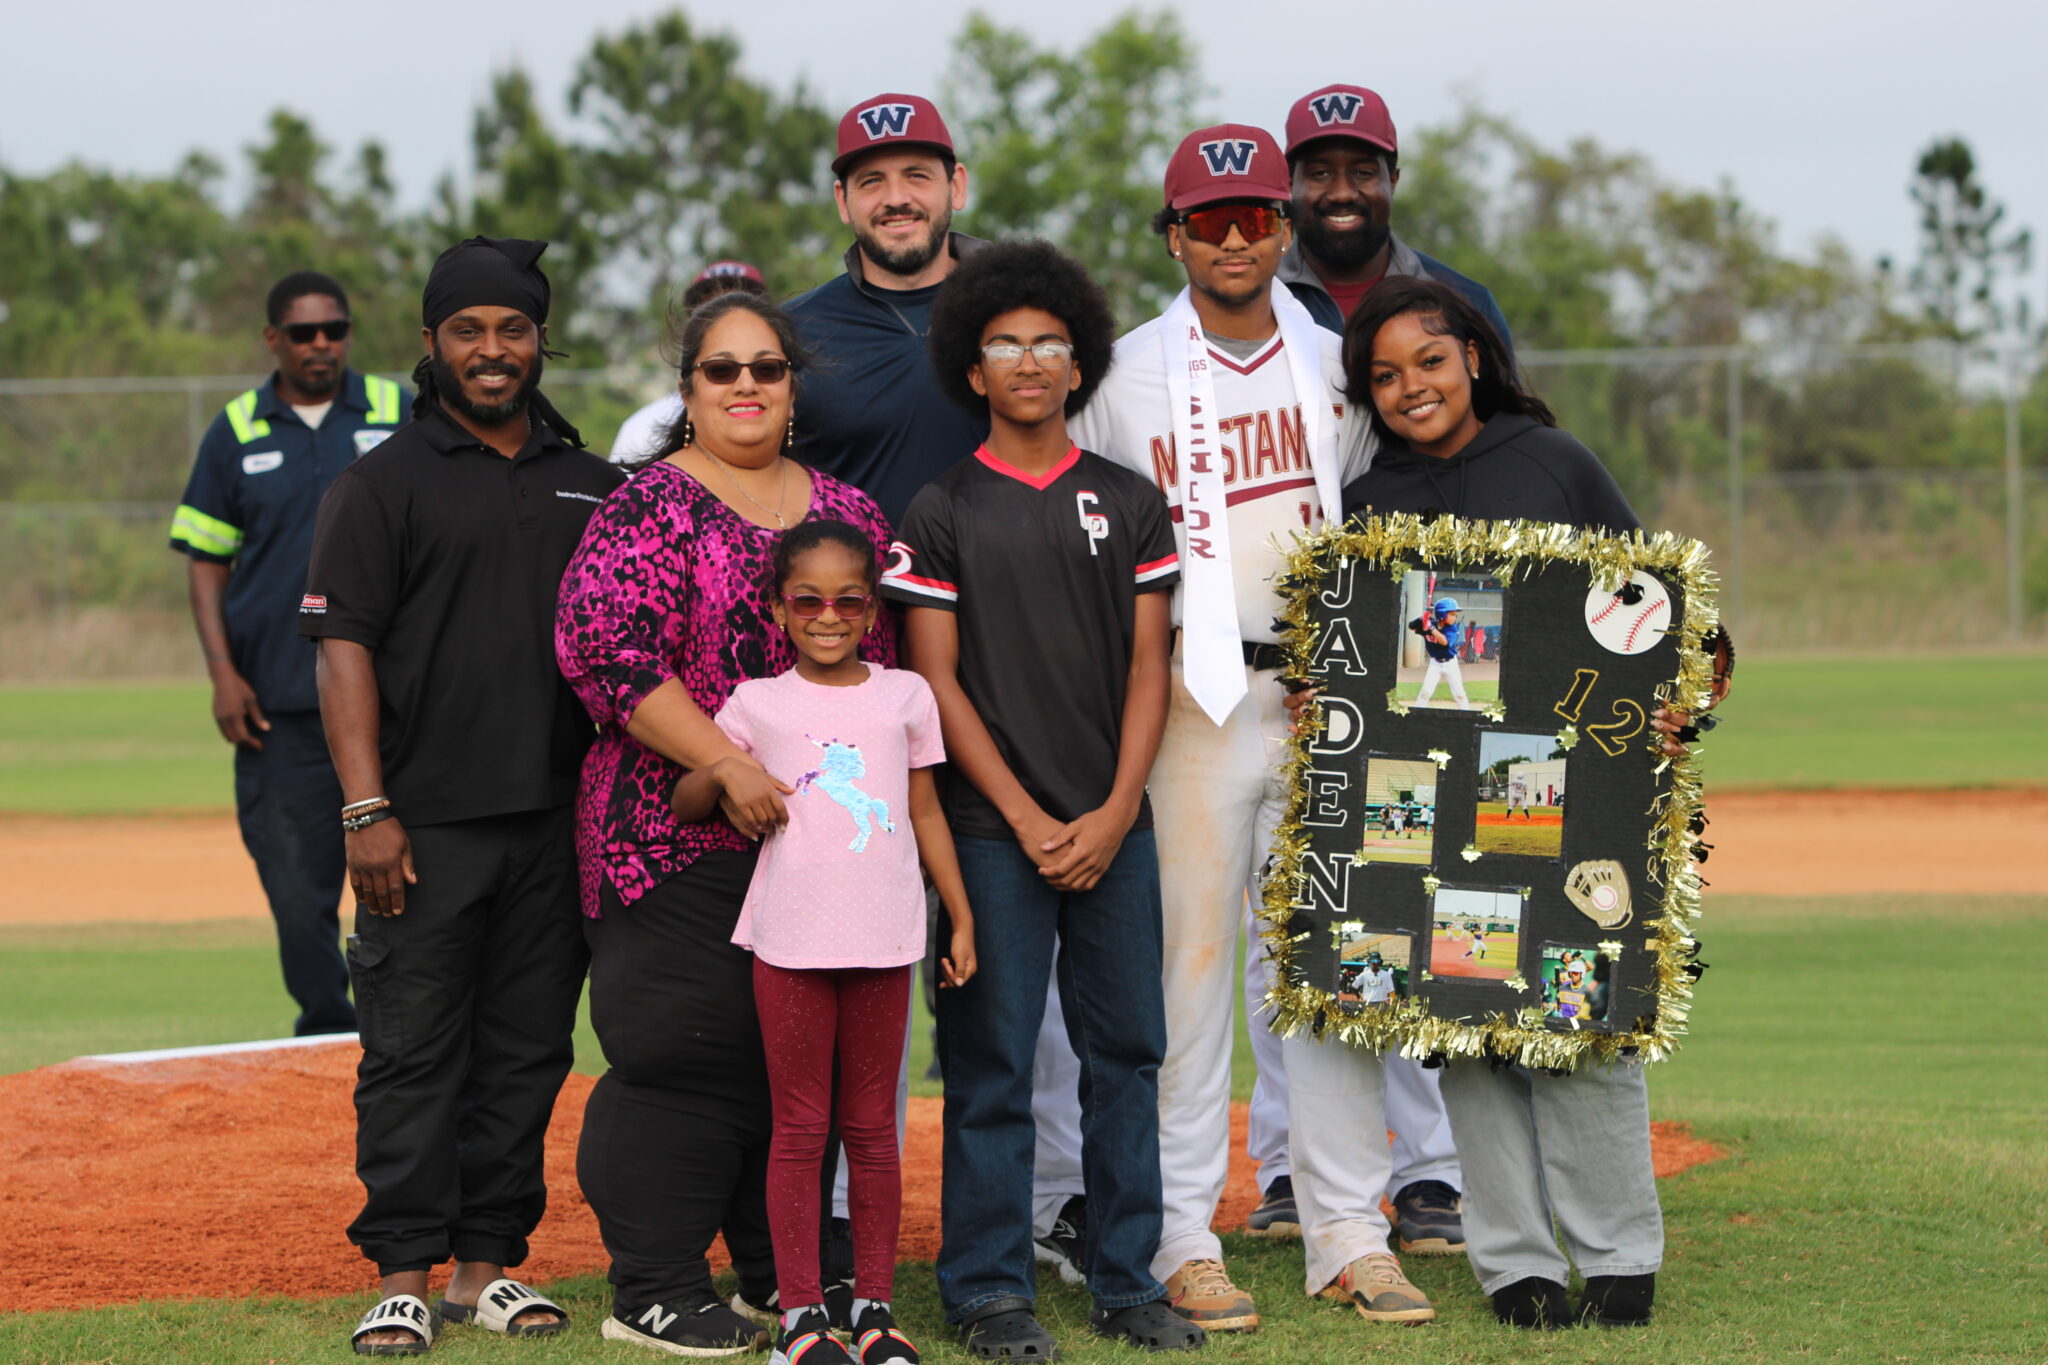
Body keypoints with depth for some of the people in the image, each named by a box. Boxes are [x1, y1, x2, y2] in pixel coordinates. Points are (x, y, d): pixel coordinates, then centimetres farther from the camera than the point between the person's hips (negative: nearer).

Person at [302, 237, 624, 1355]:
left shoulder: (592, 488, 15)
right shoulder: (383, 484, 2)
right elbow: (343, 646, -5)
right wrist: (366, 811, -14)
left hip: (558, 825, 4)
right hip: (426, 826, -4)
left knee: (528, 1051, 6)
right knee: (413, 1051, -5)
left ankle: (488, 1265, 13)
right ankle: (404, 1275, -1)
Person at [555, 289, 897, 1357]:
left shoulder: (845, 511, 14)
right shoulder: (650, 506, -5)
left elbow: (883, 663, 20)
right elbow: (606, 645, -16)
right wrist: (726, 766, -20)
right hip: (681, 840, -6)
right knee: (685, 1045, -4)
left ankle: (782, 1264, 22)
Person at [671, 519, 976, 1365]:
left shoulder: (904, 697, 8)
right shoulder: (758, 705, 4)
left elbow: (926, 813, 13)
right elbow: (682, 805, 8)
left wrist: (961, 918, 11)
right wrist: (725, 771, -13)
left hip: (883, 938, 1)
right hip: (791, 939, -1)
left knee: (871, 1126, 7)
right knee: (799, 1127, 2)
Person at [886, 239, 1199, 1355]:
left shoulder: (1130, 505, 10)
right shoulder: (940, 515, 2)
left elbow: (1148, 668, 7)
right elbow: (936, 682, -1)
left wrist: (1115, 813, -5)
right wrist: (1028, 820, -9)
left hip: (1115, 829, 3)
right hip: (994, 830, -3)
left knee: (1125, 1052, 5)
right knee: (992, 1063, -2)